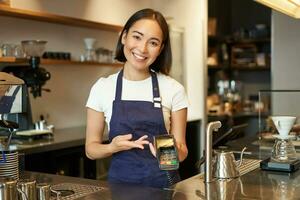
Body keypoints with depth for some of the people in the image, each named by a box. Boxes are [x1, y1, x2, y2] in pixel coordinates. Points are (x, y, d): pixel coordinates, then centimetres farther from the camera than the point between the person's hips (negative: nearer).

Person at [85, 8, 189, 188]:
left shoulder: (173, 89, -4)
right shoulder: (102, 88, -2)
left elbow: (182, 151, 0)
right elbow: (91, 148, 3)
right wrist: (113, 147, -16)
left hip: (164, 184, 1)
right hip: (120, 182, -1)